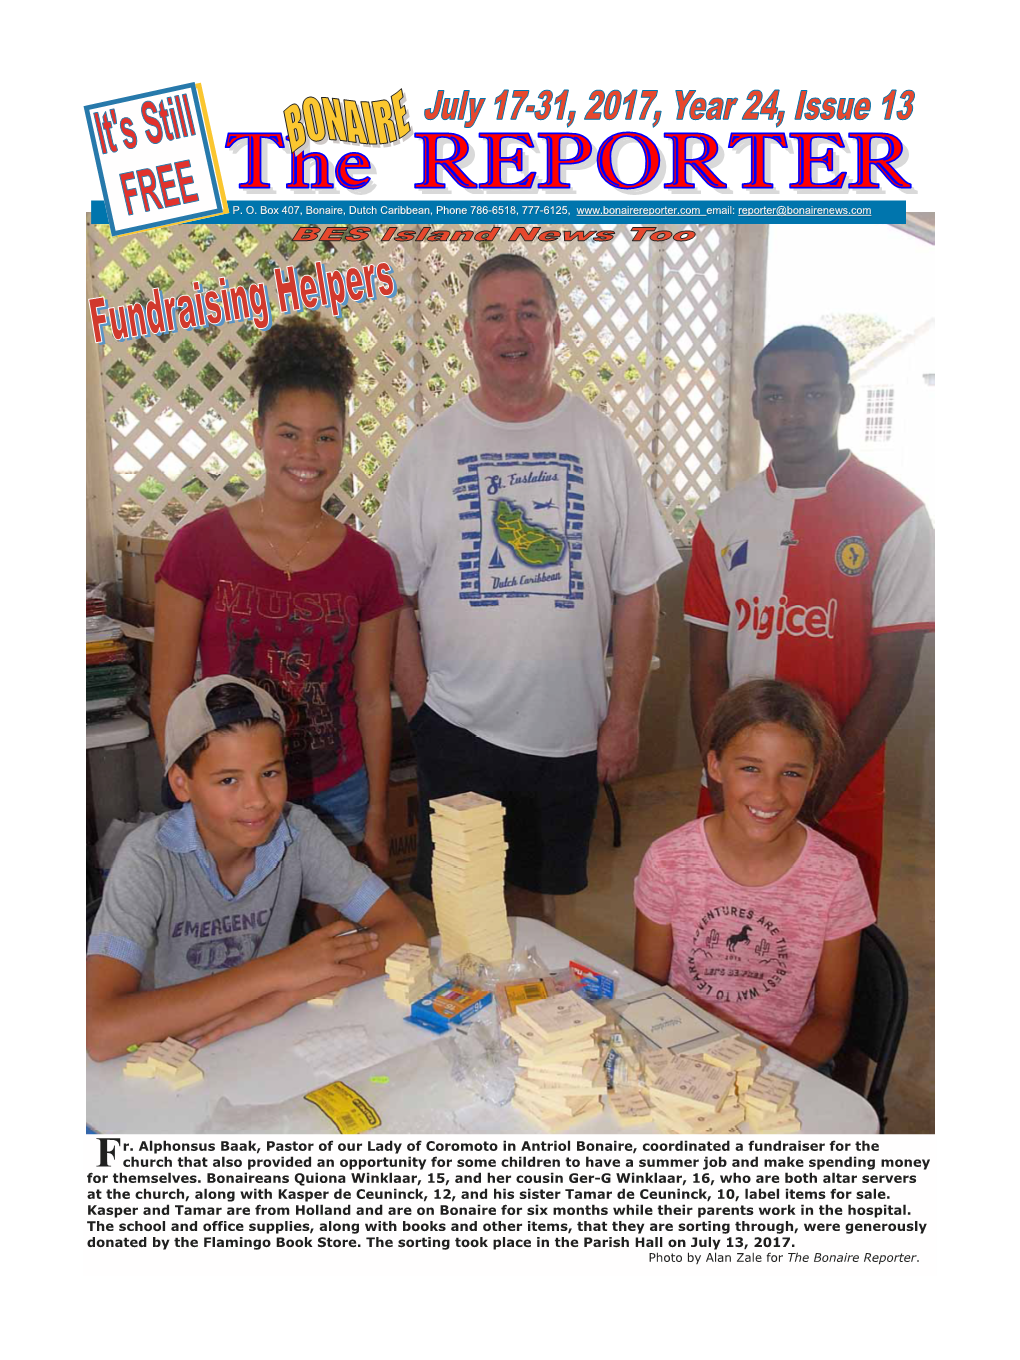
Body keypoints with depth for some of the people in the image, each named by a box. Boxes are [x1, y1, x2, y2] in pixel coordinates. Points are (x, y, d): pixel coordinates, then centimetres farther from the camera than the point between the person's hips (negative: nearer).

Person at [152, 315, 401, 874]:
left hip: (336, 801, 2)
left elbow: (373, 699, 3)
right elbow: (168, 696, -5)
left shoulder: (368, 564, -1)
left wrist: (376, 821, 4)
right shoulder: (200, 546, -8)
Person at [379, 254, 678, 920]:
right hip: (457, 727, 0)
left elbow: (638, 593, 2)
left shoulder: (602, 443, 2)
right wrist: (418, 705, -5)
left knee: (536, 892, 16)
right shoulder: (430, 448, 2)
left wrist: (624, 716, -3)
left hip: (570, 732, 1)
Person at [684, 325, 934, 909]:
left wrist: (817, 792, -13)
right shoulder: (725, 520, 4)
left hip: (840, 800, -3)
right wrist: (726, 784, -7)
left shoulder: (898, 517, -6)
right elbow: (708, 669, 3)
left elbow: (893, 677, -9)